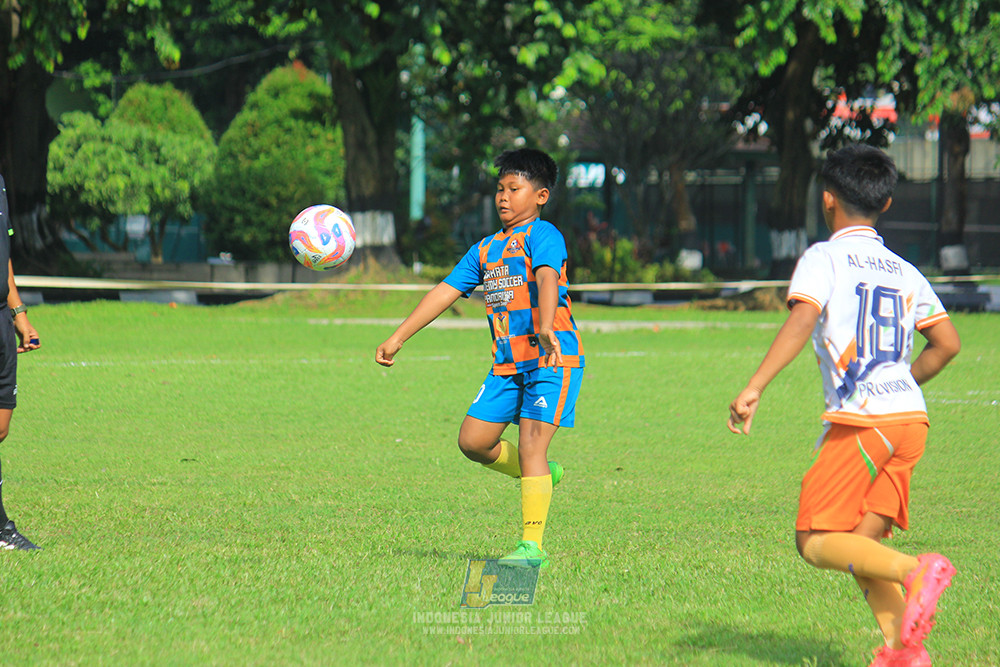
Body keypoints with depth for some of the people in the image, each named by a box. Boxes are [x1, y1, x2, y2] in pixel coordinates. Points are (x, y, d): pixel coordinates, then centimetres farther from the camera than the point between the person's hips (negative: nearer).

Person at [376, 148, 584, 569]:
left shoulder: (542, 235, -8)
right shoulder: (485, 250, 16)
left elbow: (547, 280, -26)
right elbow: (445, 293, 17)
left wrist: (546, 330, -45)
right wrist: (397, 339, 13)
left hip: (554, 359, -8)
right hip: (507, 361, 8)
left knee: (531, 444, -16)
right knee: (473, 441, 5)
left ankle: (532, 546, -14)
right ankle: (541, 475, 30)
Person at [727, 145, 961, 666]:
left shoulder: (825, 258, 1)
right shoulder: (905, 271, 19)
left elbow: (801, 320, -16)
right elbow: (947, 343, 15)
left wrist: (755, 387, -19)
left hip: (861, 419, -7)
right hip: (912, 416, 7)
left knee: (816, 542, -4)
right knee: (861, 546, 8)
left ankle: (915, 571, -25)